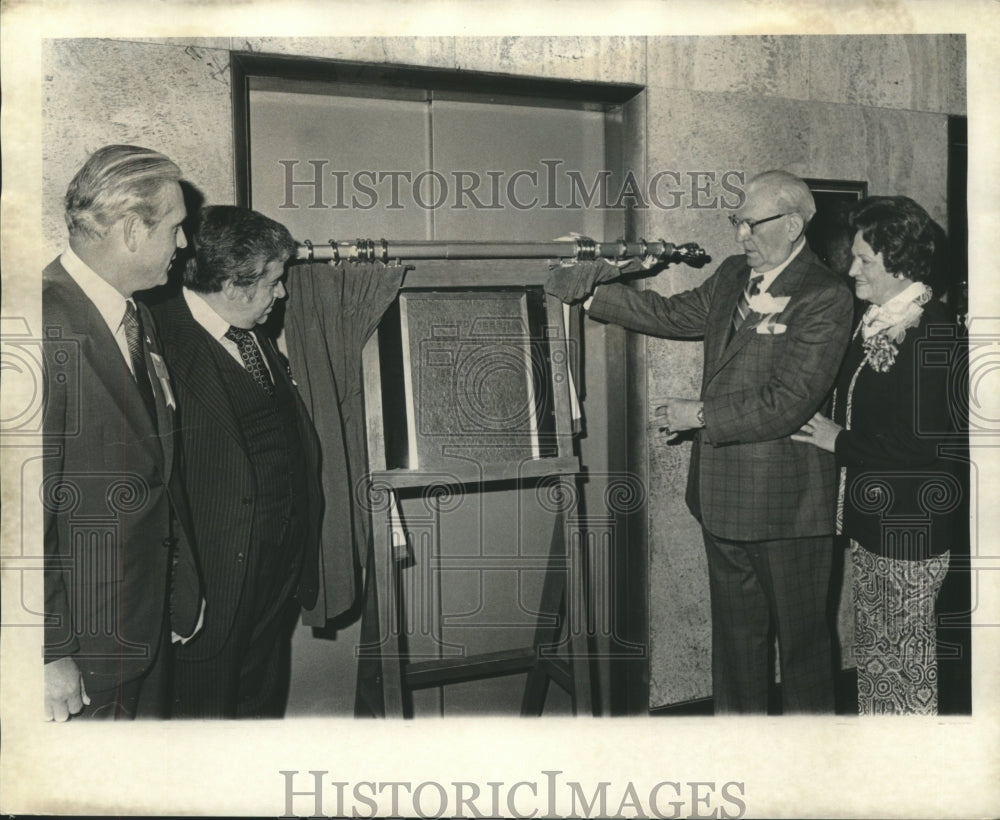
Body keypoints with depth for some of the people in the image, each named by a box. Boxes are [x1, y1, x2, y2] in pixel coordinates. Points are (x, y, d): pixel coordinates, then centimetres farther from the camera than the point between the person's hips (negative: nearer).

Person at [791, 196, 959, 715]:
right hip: (870, 516, 9)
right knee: (871, 652, 20)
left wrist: (840, 441, -14)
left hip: (909, 525, -9)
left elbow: (923, 441, -23)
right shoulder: (874, 322, 7)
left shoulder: (931, 332, -19)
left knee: (906, 657, 8)